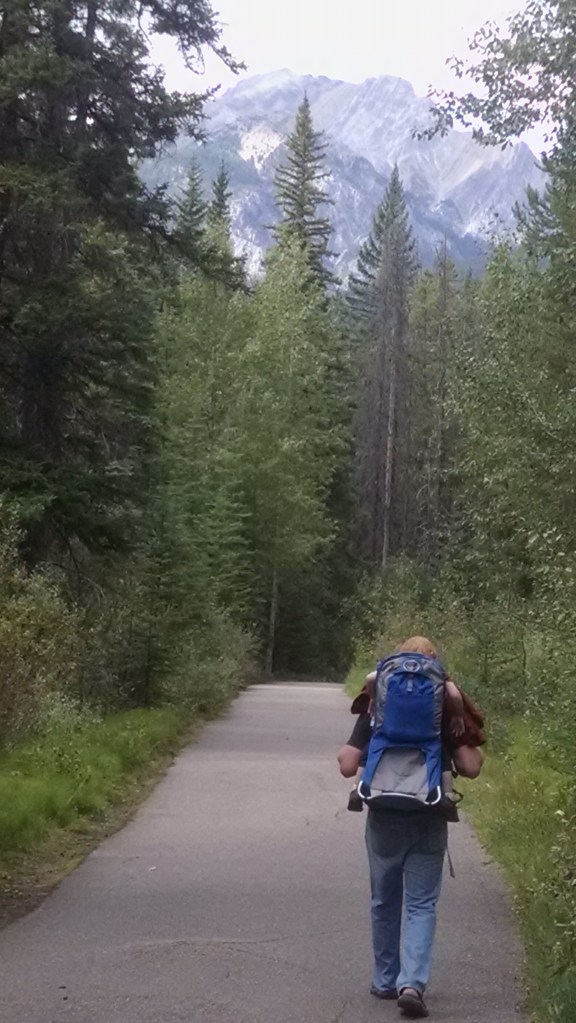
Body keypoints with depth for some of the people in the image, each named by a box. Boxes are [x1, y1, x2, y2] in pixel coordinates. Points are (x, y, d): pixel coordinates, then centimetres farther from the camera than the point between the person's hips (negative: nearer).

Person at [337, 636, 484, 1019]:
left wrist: (344, 754, 15)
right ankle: (413, 983, -12)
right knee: (422, 904, 4)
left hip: (385, 818, 1)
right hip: (429, 820, 0)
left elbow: (349, 767, -6)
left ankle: (385, 981, 26)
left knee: (384, 902, 16)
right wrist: (477, 753, 14)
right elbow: (470, 768, -7)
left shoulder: (376, 711, -2)